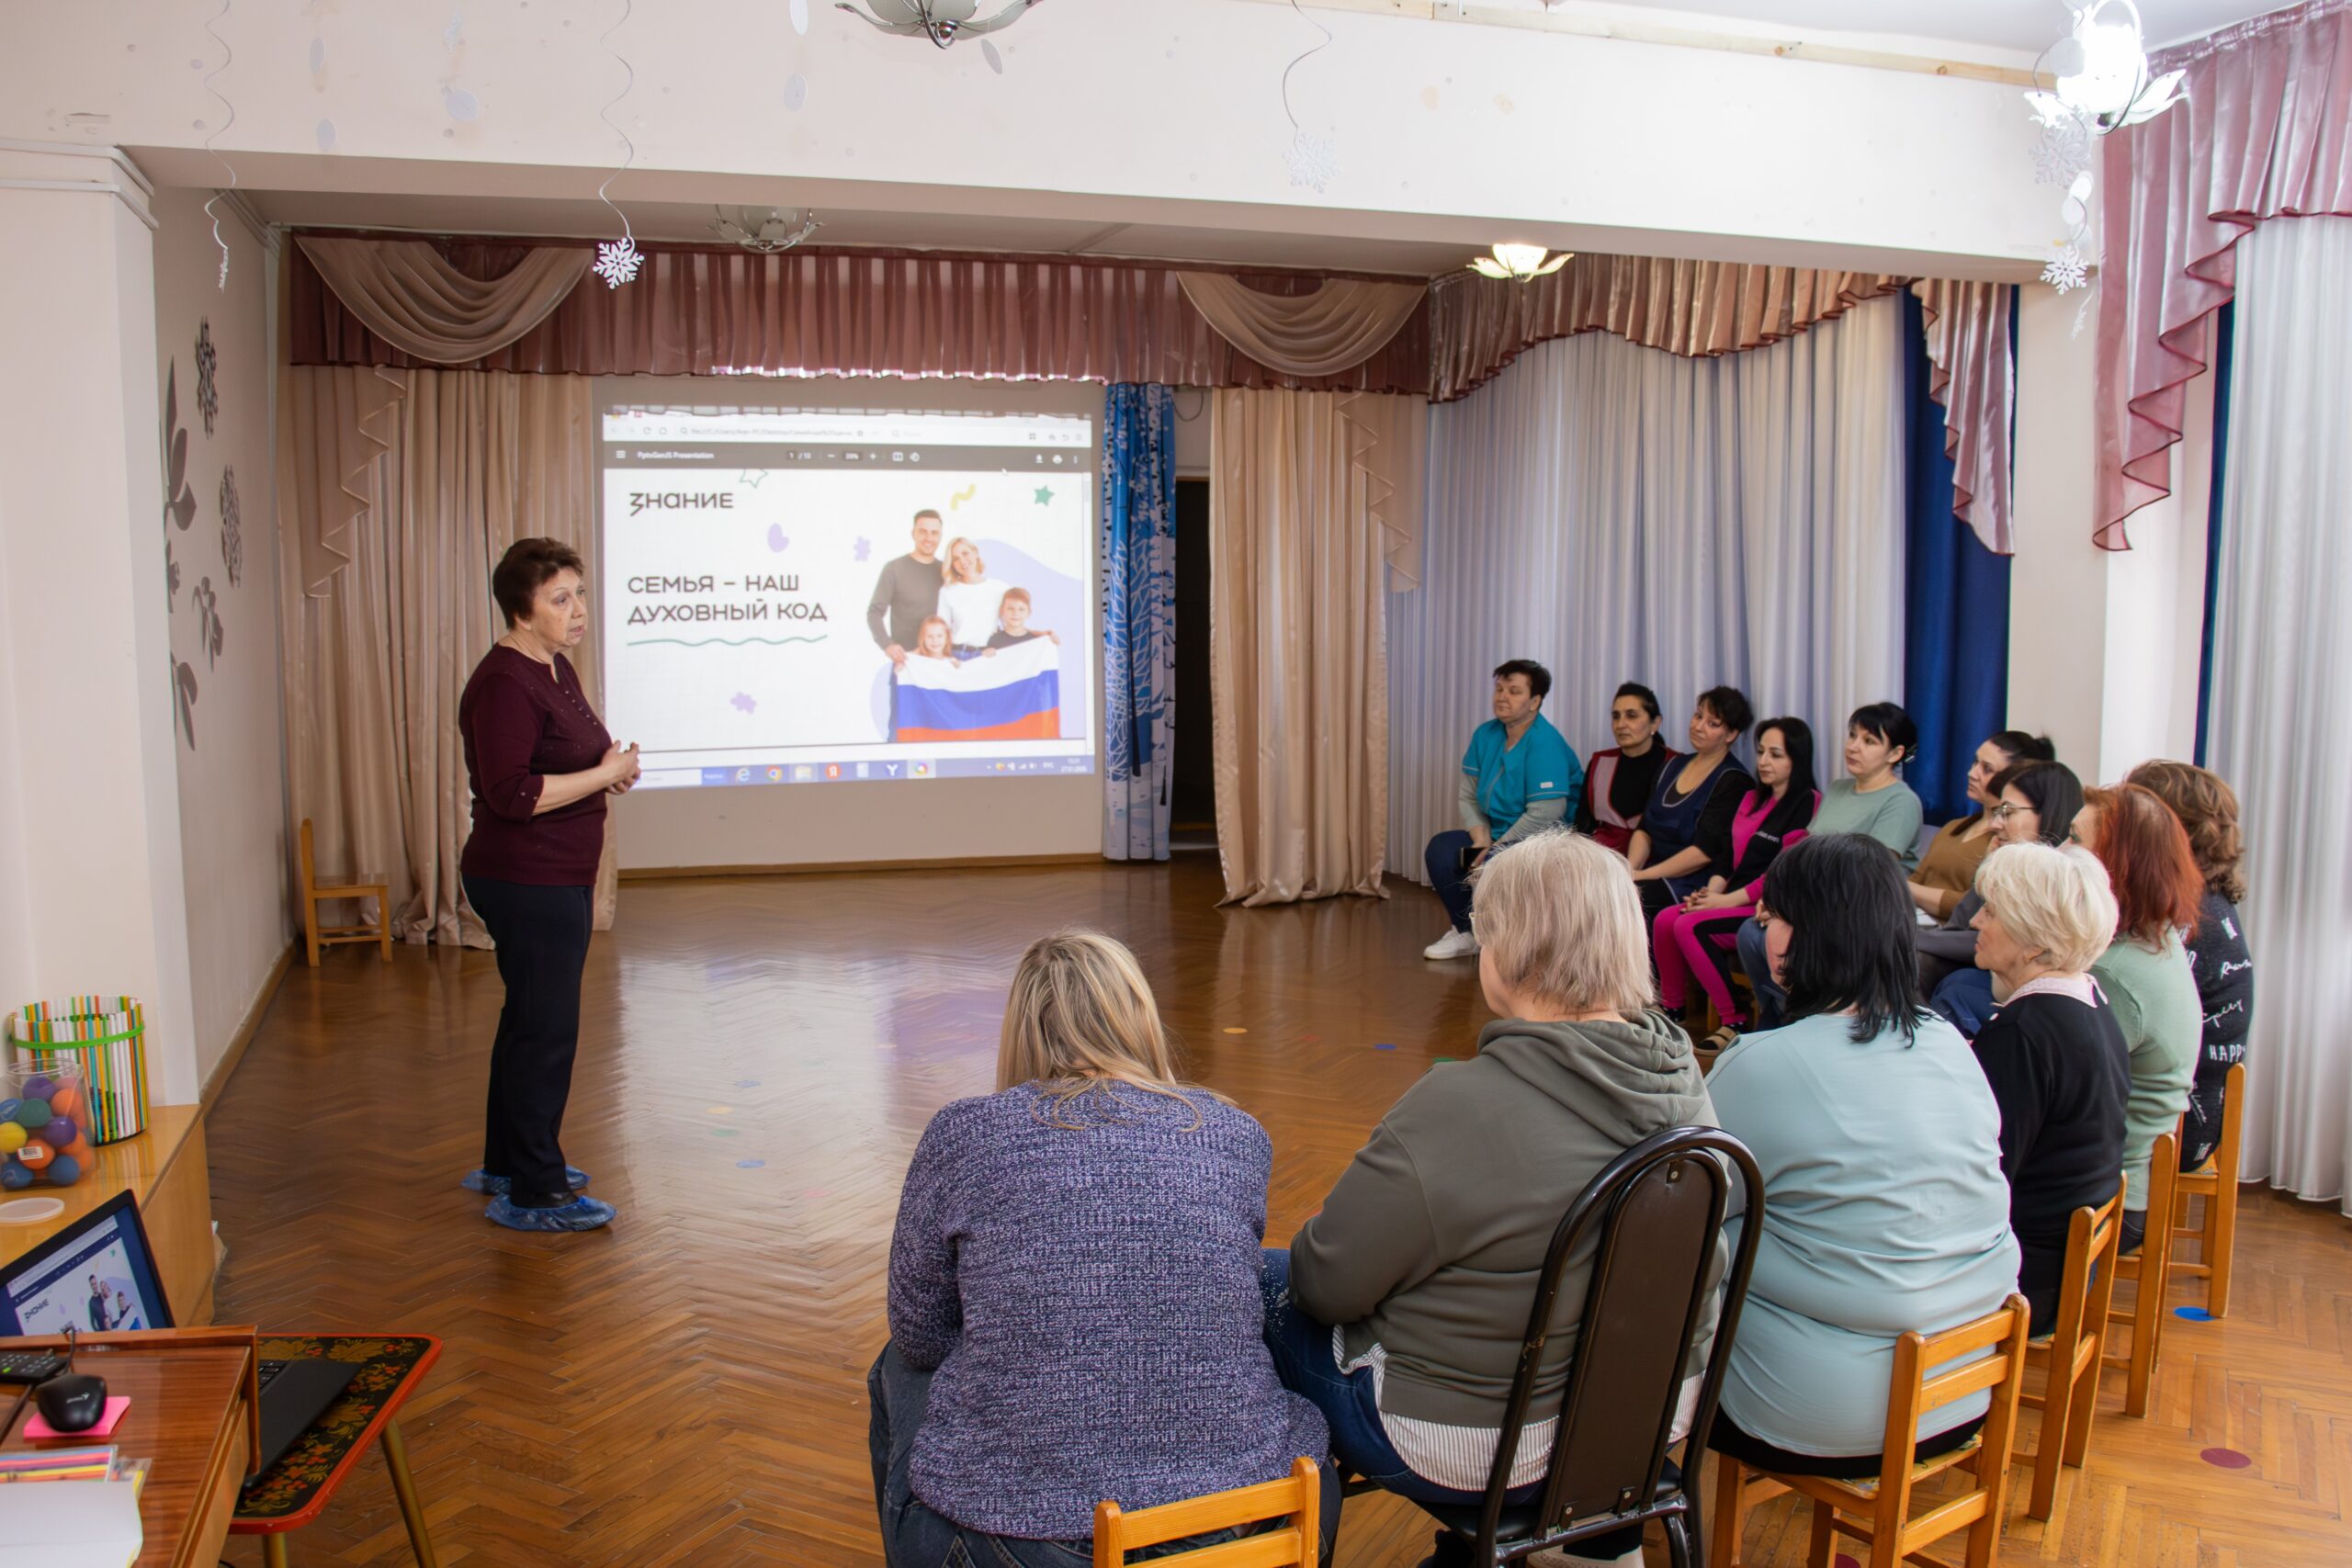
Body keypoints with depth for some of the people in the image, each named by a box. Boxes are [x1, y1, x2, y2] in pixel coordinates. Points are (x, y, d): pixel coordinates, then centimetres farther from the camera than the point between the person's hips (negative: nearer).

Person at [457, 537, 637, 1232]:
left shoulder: (555, 667, 12)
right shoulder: (504, 684, -19)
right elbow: (511, 794, -26)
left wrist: (608, 767, 6)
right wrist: (604, 775, -19)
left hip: (556, 881, 10)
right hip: (527, 885, -10)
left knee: (531, 1022, 19)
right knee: (545, 1030, -4)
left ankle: (505, 1163, 32)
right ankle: (532, 1193, 6)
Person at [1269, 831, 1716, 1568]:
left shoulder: (1461, 1107, -30)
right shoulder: (1682, 1074, -7)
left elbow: (1328, 1283, -20)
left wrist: (1305, 1249, 4)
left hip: (1485, 1446, -7)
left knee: (1266, 1285, 14)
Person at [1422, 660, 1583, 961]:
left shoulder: (1545, 743, -19)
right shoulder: (1485, 735, 4)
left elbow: (1544, 814, -25)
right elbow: (1467, 796, 6)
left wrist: (1495, 849, -19)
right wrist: (1480, 839, -11)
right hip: (1496, 834, 8)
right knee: (1441, 849, -8)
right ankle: (1465, 932, 8)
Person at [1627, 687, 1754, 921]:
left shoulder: (1733, 782, -5)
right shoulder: (1673, 768, 18)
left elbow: (1705, 851, -14)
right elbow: (1644, 830, 14)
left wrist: (1642, 875, -17)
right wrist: (1630, 869, -6)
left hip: (1692, 885, -6)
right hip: (1653, 872, 6)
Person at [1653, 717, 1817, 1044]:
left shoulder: (1808, 805, -9)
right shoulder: (1752, 799, 19)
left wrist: (1728, 900, -16)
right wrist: (1711, 891, -1)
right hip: (1734, 898, 8)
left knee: (1690, 927, -26)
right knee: (1664, 921, -14)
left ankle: (1735, 1022, -17)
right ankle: (1672, 1010, 0)